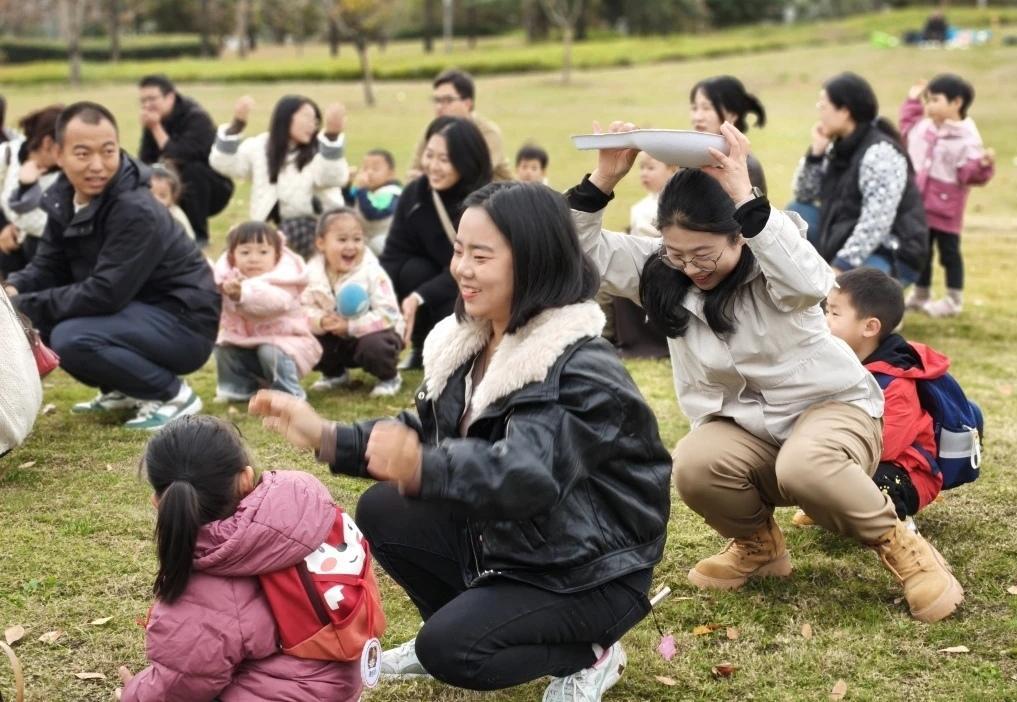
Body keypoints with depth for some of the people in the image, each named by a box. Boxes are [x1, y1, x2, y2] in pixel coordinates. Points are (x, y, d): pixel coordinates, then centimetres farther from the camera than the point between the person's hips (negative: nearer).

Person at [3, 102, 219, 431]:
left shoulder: (136, 210, -25)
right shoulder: (64, 199, 2)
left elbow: (105, 294, -29)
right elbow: (47, 268, 8)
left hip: (183, 323, -9)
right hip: (137, 313, 9)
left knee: (71, 339, -28)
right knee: (38, 320, 2)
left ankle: (174, 395, -9)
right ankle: (122, 391, 14)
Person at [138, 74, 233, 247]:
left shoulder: (196, 118, -22)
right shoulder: (154, 120, -4)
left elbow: (179, 158, -33)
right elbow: (145, 163, -7)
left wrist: (156, 128, -29)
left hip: (214, 190, -5)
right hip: (173, 189, 5)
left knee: (192, 170, -34)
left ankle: (198, 234, -20)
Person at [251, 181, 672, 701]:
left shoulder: (582, 372, -26)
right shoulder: (469, 341, 0)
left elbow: (527, 474, -40)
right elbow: (424, 436, 7)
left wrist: (421, 469, -56)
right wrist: (326, 437, -6)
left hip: (589, 571, -8)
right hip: (504, 540, 8)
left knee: (451, 652, -22)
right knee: (382, 512, -3)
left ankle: (589, 655, 3)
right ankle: (460, 623, 16)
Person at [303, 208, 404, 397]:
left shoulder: (372, 273, -21)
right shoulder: (313, 273, -10)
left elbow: (388, 314, -25)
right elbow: (306, 309, -6)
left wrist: (350, 326, -29)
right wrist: (321, 321, -30)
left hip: (373, 332, -5)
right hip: (337, 339, 5)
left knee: (374, 346, -36)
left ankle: (390, 377, -1)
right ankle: (335, 373, 17)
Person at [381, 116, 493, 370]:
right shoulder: (414, 194, -13)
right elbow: (394, 255, -17)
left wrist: (419, 297, -41)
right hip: (439, 280, 5)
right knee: (413, 270, -27)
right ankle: (420, 349, -6)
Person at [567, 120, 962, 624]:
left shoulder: (772, 260, -17)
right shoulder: (661, 269, -4)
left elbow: (810, 283, -41)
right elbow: (579, 249, -9)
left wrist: (745, 196, -42)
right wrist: (603, 181, -25)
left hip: (829, 406, -4)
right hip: (742, 428, 4)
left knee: (804, 467, -40)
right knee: (693, 468, -31)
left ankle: (897, 544, -9)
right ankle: (758, 544, 4)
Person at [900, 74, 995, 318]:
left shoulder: (966, 140, -17)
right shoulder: (924, 128, 4)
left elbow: (970, 174, -21)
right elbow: (908, 129, 29)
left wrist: (983, 165, -41)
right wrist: (912, 102, 26)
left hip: (946, 209, -7)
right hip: (919, 204, 7)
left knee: (949, 251, 3)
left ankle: (954, 300, 14)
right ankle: (920, 295, 31)